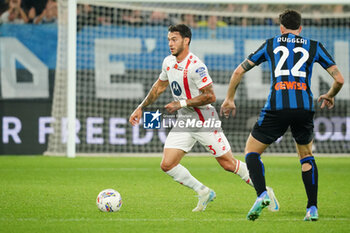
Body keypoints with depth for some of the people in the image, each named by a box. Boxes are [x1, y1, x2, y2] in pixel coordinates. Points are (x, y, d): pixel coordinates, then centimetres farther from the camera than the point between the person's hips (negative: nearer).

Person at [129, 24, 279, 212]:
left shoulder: (195, 66, -20)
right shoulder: (168, 62, 5)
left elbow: (210, 96, -22)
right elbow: (159, 87, 21)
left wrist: (182, 103, -22)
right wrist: (141, 108, 19)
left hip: (205, 121, -7)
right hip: (183, 121, 7)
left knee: (228, 164, -4)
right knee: (167, 165, -6)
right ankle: (203, 193, 11)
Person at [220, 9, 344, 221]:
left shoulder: (271, 44, 17)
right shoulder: (314, 46, 16)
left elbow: (239, 71, 18)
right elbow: (339, 79, 13)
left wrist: (229, 98, 31)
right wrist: (330, 96, 33)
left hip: (277, 106, -2)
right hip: (305, 107, 2)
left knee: (252, 151, 12)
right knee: (307, 156, 23)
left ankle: (262, 194, -13)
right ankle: (313, 209, 13)